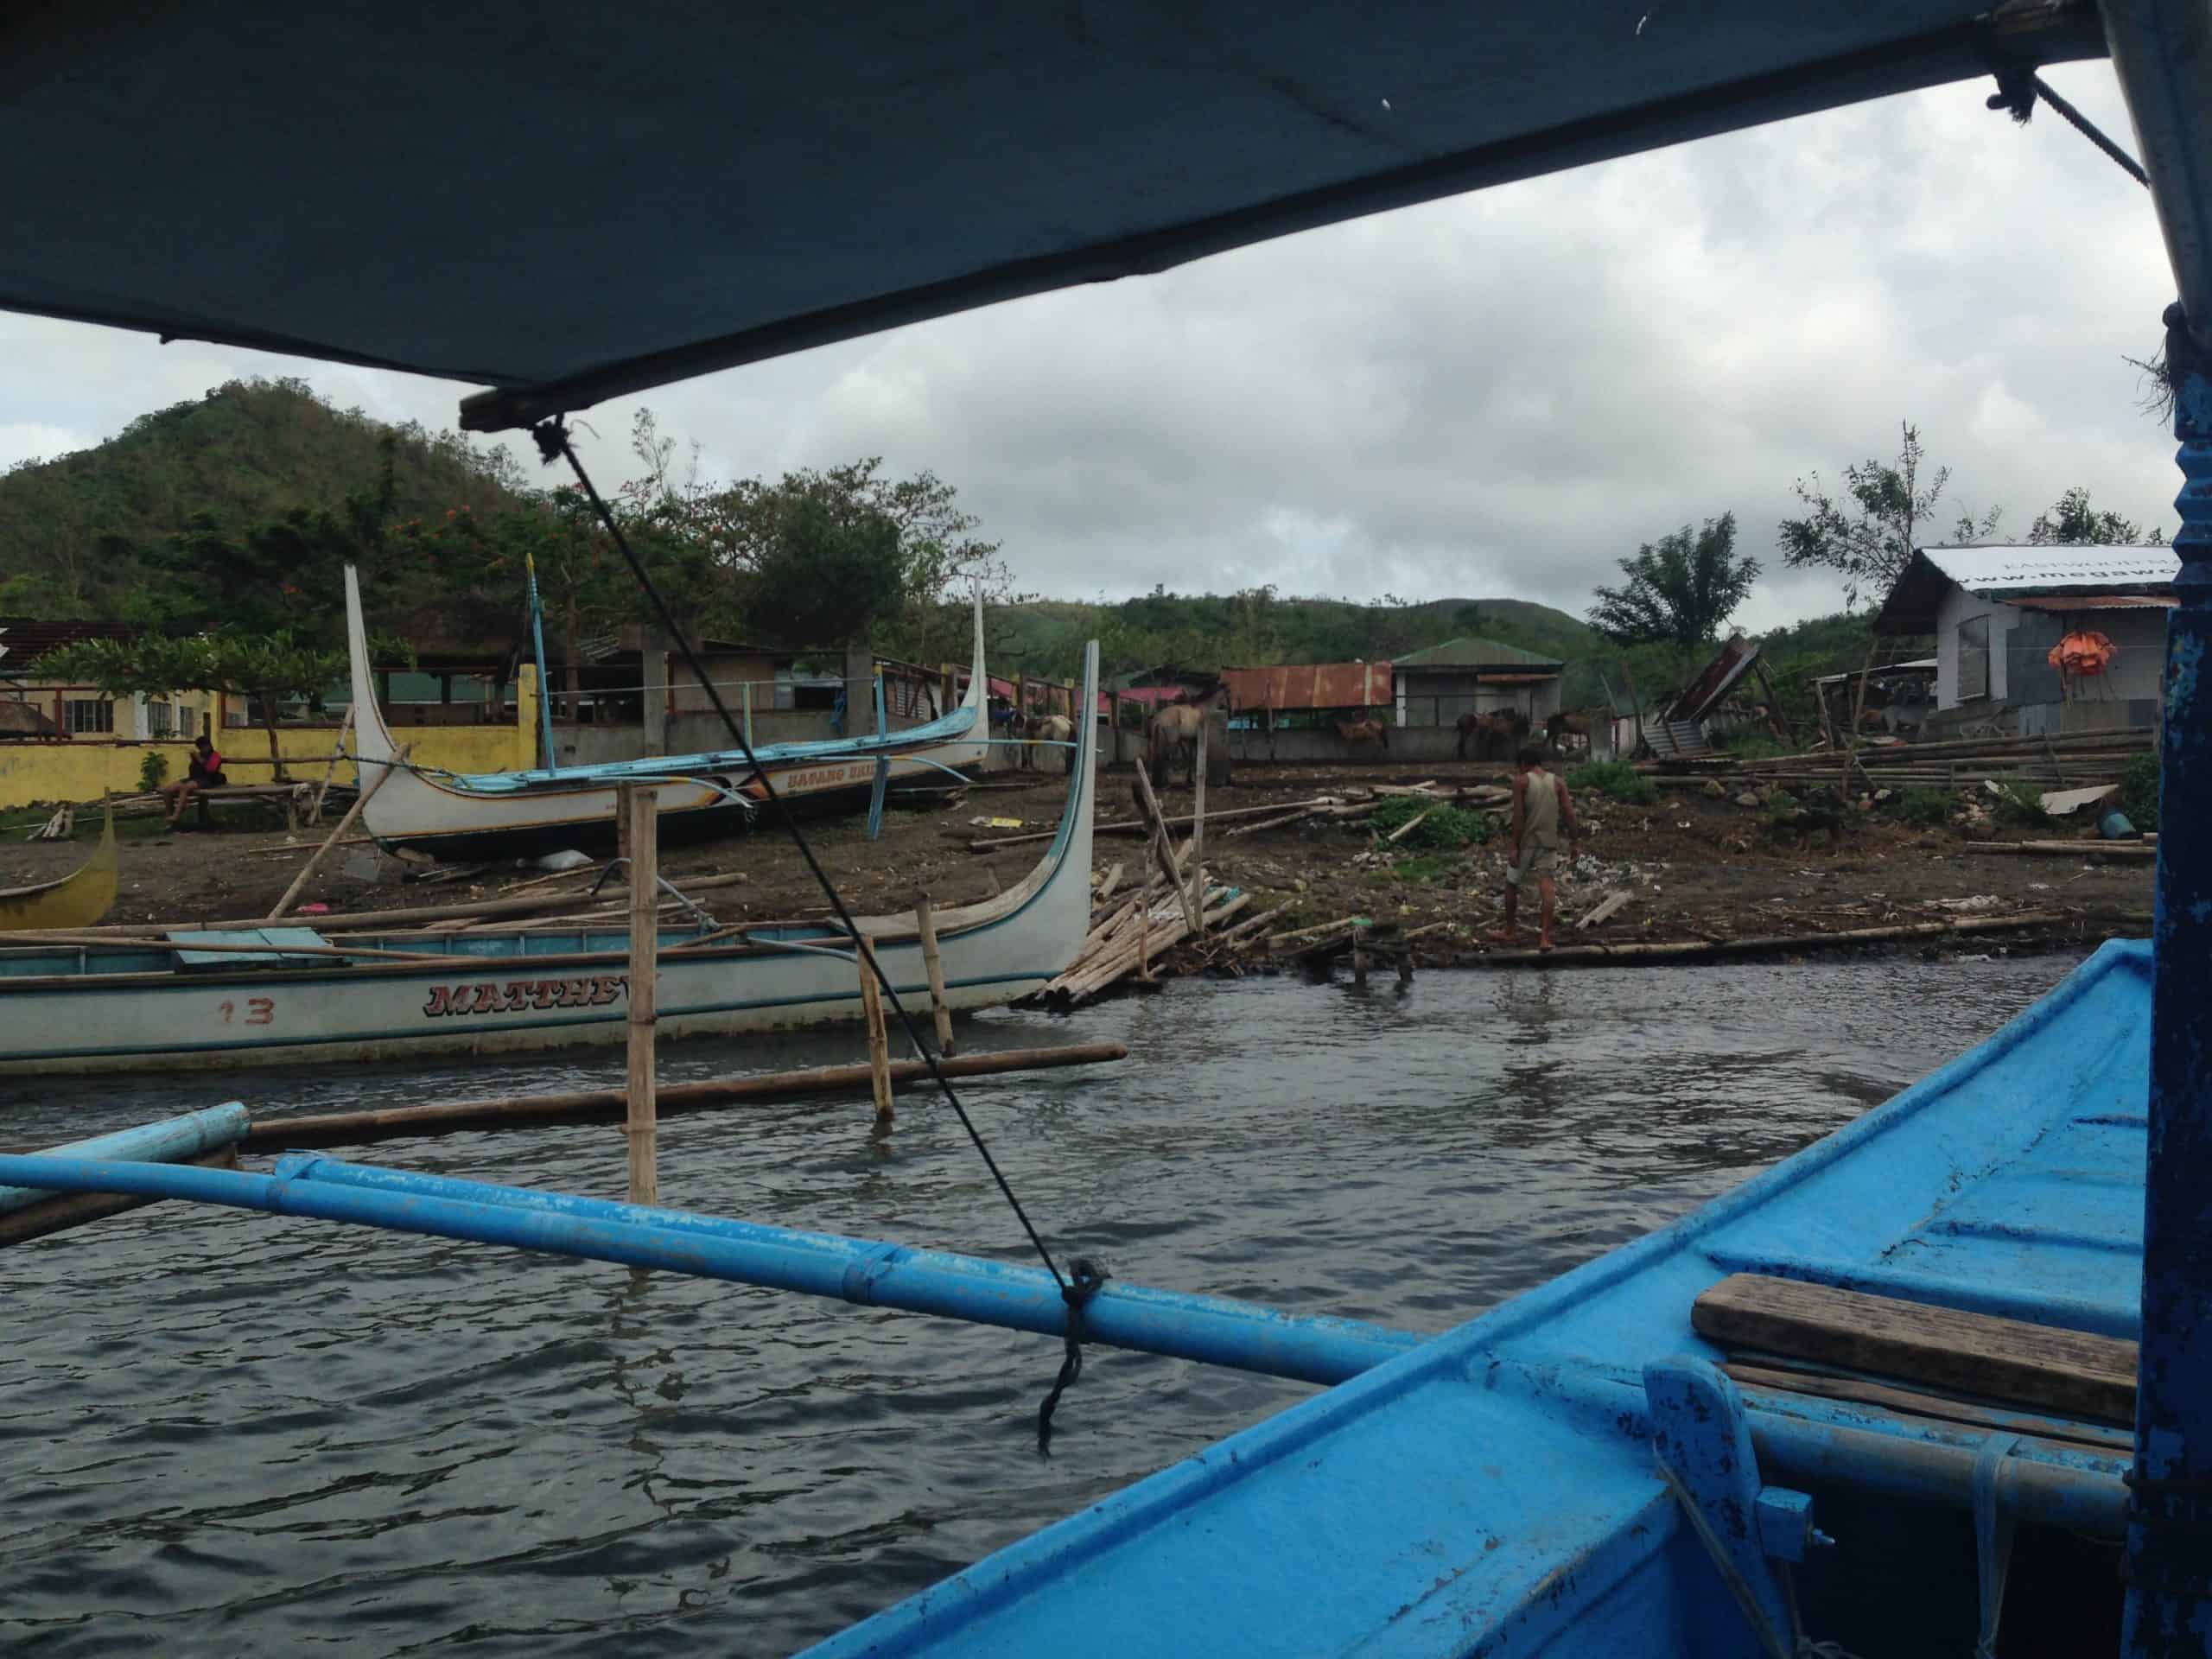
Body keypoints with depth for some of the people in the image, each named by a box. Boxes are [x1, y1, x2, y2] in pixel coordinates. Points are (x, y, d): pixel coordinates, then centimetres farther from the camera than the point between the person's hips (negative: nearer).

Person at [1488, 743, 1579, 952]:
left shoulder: (1521, 781, -5)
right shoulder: (1558, 782, 5)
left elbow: (1518, 816, -11)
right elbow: (1569, 814, -1)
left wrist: (1514, 846, -11)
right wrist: (1573, 842, 5)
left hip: (1526, 841, -3)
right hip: (1549, 841, 3)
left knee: (1512, 884, 14)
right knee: (1546, 884, -1)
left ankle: (1510, 932, 24)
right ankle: (1545, 936, -12)